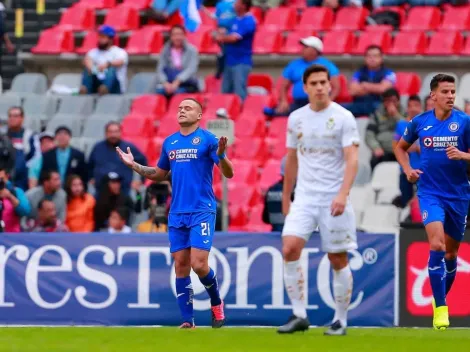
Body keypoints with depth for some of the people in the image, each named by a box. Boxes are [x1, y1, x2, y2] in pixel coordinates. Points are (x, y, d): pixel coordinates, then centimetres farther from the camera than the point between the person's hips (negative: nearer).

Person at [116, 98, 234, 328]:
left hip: (202, 211, -5)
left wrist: (221, 155, -28)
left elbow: (228, 173, -9)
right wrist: (134, 166, 12)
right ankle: (187, 321, 5)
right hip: (177, 213, 5)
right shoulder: (169, 142, 13)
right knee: (181, 266, 1)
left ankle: (217, 304, 15)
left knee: (199, 264, -12)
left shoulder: (207, 139, -4)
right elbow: (159, 174, 25)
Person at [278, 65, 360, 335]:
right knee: (290, 248, -15)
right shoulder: (296, 118, 8)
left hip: (333, 200, -3)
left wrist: (343, 194, -26)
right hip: (304, 198, 3)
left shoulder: (343, 117, -6)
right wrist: (285, 198, 19)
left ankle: (341, 321, 14)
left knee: (338, 260, 1)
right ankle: (299, 315, -8)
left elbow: (352, 159, -13)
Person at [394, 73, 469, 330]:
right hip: (430, 193, -1)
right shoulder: (420, 122, 1)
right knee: (437, 245, -20)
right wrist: (408, 170, 3)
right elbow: (401, 147, 18)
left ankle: (441, 299, 33)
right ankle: (440, 309, -17)